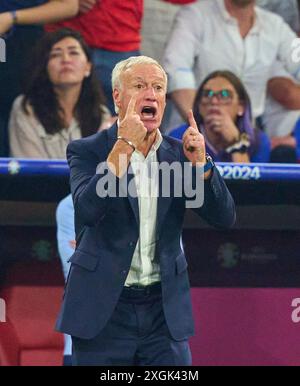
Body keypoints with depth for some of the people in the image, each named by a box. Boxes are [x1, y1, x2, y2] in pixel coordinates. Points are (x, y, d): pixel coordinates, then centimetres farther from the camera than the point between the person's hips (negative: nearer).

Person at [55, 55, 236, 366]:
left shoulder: (179, 154, 8)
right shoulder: (87, 151, -2)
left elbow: (224, 218, 1)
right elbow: (88, 210, -20)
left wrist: (199, 162, -13)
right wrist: (124, 145, -24)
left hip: (164, 308, 3)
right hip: (103, 307, -3)